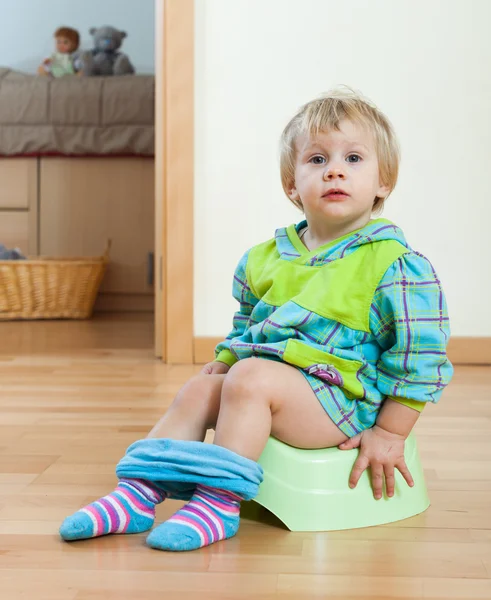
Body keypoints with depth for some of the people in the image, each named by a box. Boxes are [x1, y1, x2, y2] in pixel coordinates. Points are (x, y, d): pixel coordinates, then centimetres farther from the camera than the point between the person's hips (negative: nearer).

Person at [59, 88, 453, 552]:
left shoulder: (396, 265, -10)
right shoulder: (264, 259, 10)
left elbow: (421, 352, -10)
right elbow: (245, 326, 26)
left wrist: (388, 434, -10)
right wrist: (222, 360, 9)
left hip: (340, 395, -7)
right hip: (267, 369, 7)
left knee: (249, 380, -28)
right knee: (198, 390, -10)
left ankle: (220, 502, -24)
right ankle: (139, 494, -9)